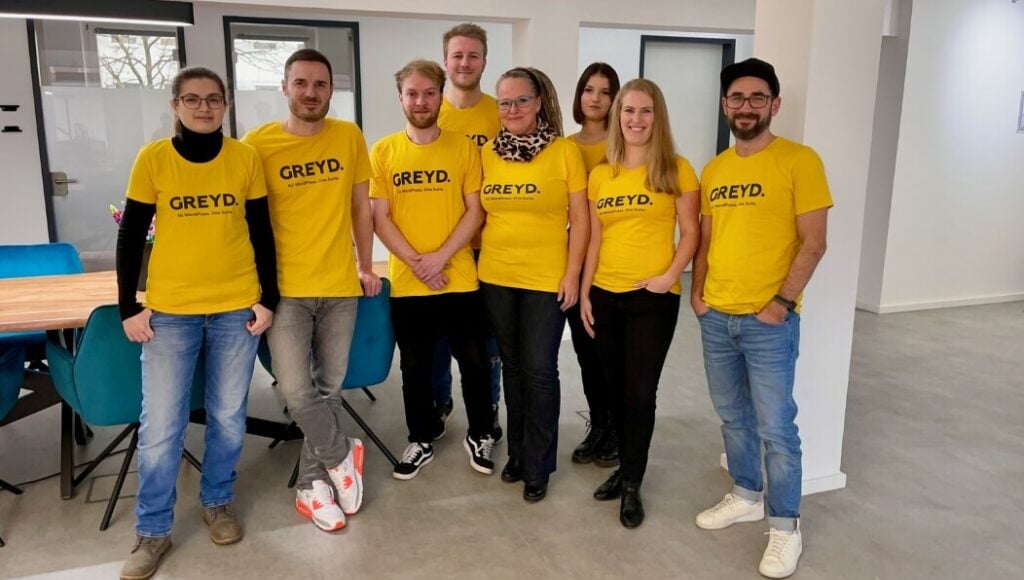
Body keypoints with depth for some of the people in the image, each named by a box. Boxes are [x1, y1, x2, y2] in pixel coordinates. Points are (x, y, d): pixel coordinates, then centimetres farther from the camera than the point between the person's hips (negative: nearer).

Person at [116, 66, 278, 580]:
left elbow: (261, 232, 4)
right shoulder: (152, 158, -2)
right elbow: (130, 237, 1)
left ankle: (217, 502, 33)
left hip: (236, 308, 1)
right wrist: (128, 307, -1)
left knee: (228, 417, 11)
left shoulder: (246, 158, 0)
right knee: (159, 427, 3)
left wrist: (268, 298, 1)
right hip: (169, 311, -1)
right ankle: (152, 532, 20)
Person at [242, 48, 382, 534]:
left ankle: (312, 484, 26)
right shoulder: (258, 144, -4)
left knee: (329, 389, 9)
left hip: (340, 285, 2)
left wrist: (365, 265, 11)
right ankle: (342, 457, 20)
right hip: (286, 288, -2)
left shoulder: (350, 137, 4)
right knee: (297, 392, -8)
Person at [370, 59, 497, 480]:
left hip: (460, 280, -1)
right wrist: (416, 263, -12)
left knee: (474, 362, 9)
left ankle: (480, 435, 30)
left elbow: (475, 212, -3)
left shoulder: (464, 148, 0)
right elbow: (379, 218, -1)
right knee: (415, 368, 13)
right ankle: (422, 440, 31)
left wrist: (440, 257, -14)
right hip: (406, 283, 1)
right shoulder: (383, 152, 1)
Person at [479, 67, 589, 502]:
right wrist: (474, 258, 7)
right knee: (512, 367, 15)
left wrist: (572, 274, -9)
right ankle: (518, 453, 31)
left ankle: (537, 466, 18)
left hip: (546, 279, -4)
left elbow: (579, 218, -5)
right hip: (495, 277, 4)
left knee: (539, 372, 3)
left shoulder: (565, 152, -6)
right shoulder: (487, 154, 5)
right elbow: (478, 214, 11)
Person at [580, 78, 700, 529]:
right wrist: (584, 292, 7)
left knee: (640, 391, 0)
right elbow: (594, 238, 10)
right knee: (616, 388, 13)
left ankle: (633, 484, 16)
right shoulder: (600, 175, 8)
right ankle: (627, 466, 31)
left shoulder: (676, 169, -3)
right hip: (605, 295, 4)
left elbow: (691, 232, -4)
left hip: (653, 297, -4)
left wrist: (669, 276, -16)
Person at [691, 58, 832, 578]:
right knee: (733, 416, 16)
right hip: (716, 317, 6)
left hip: (768, 320, -5)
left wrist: (782, 302, -15)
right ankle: (746, 496, 34)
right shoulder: (713, 170, 10)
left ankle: (785, 527, 16)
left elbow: (813, 243, -10)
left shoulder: (799, 160, -8)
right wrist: (697, 293, 5)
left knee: (776, 426, 0)